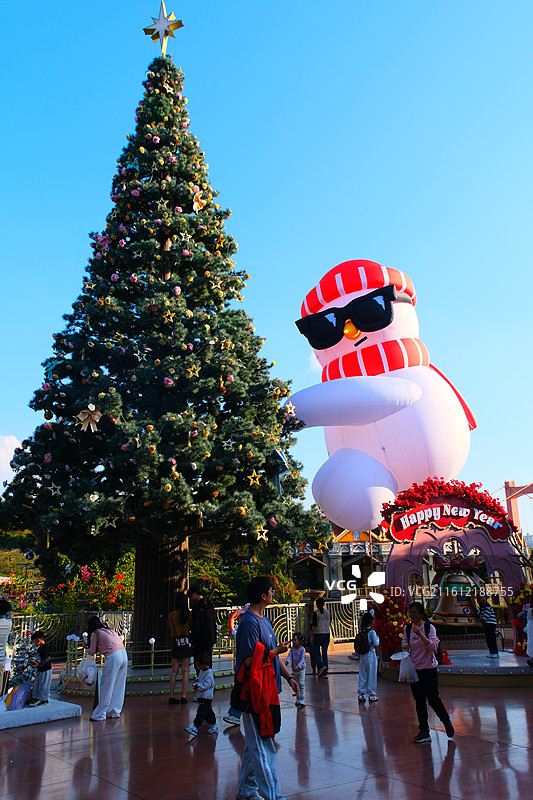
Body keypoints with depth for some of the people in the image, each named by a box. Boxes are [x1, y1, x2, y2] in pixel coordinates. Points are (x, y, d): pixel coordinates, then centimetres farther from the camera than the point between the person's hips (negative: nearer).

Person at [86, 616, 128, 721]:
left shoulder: (95, 634, 8)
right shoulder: (109, 630, 26)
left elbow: (92, 651, 12)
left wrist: (87, 648, 35)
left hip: (113, 657, -7)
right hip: (124, 654, 7)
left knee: (106, 687, 2)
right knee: (118, 686, 14)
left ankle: (99, 715, 8)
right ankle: (115, 711, 21)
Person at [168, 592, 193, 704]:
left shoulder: (172, 615, -4)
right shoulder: (189, 615, -5)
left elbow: (172, 631, 2)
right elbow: (192, 629, 0)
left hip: (175, 642, 1)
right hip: (187, 642, -1)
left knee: (174, 670, 8)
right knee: (185, 670, 3)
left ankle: (172, 696, 9)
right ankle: (184, 696, 3)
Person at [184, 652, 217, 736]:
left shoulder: (209, 674, -22)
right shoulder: (202, 671, 9)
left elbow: (205, 685, -25)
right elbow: (200, 678, 24)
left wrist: (197, 686, -18)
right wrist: (197, 681, 4)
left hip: (206, 697, -10)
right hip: (201, 697, 10)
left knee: (201, 712, -9)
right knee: (208, 712, 18)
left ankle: (195, 728, -10)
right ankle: (213, 725, 28)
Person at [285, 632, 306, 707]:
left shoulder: (302, 649, -13)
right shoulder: (292, 648, 0)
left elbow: (302, 659, -19)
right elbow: (290, 655, -11)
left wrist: (298, 666, -33)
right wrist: (287, 661, -33)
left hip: (301, 669, -5)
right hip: (294, 669, 5)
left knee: (301, 684, -11)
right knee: (296, 685, 14)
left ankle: (302, 700, -10)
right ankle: (298, 699, 27)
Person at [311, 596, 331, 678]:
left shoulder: (315, 613, -10)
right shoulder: (327, 612, 5)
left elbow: (314, 625, -13)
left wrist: (311, 636, -9)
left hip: (318, 634, -5)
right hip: (327, 634, 5)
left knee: (316, 652, 9)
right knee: (325, 653, 8)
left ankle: (321, 666, -12)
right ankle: (325, 673, 8)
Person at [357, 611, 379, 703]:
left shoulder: (362, 631, 3)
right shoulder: (372, 632, -13)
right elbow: (376, 644, -13)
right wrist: (377, 638, 6)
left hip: (362, 656, 5)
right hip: (371, 655, -5)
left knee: (362, 675, 11)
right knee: (371, 675, 5)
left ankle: (361, 694, 14)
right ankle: (371, 694, 11)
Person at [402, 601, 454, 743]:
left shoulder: (429, 627, -8)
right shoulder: (407, 628, 5)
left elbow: (433, 647, -18)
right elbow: (405, 644, 16)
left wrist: (420, 634, -29)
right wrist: (404, 646, -7)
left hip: (429, 668, -4)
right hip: (413, 668, 4)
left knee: (433, 698, -2)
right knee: (419, 700, 5)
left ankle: (446, 721, 25)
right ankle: (424, 731, 15)